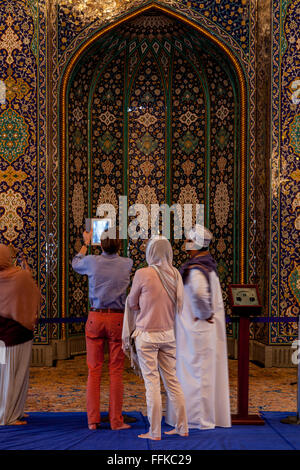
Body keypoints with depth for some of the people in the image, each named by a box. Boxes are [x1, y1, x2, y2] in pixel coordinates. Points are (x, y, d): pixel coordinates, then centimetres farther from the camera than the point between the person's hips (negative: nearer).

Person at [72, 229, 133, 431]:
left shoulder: (92, 261, -3)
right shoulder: (127, 264, -3)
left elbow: (75, 263, 21)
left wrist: (86, 243, 34)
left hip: (95, 318, 1)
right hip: (117, 318, -1)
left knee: (94, 370, 6)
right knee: (116, 371, 3)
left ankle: (93, 419, 8)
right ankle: (116, 420, 5)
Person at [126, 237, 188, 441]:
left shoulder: (143, 274, -13)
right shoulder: (175, 274, 0)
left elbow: (132, 304, 0)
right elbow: (179, 305, 10)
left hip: (147, 335, -5)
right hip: (168, 334, 5)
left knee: (152, 383, 1)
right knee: (172, 380, 13)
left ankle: (155, 432, 7)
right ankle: (182, 427, 19)